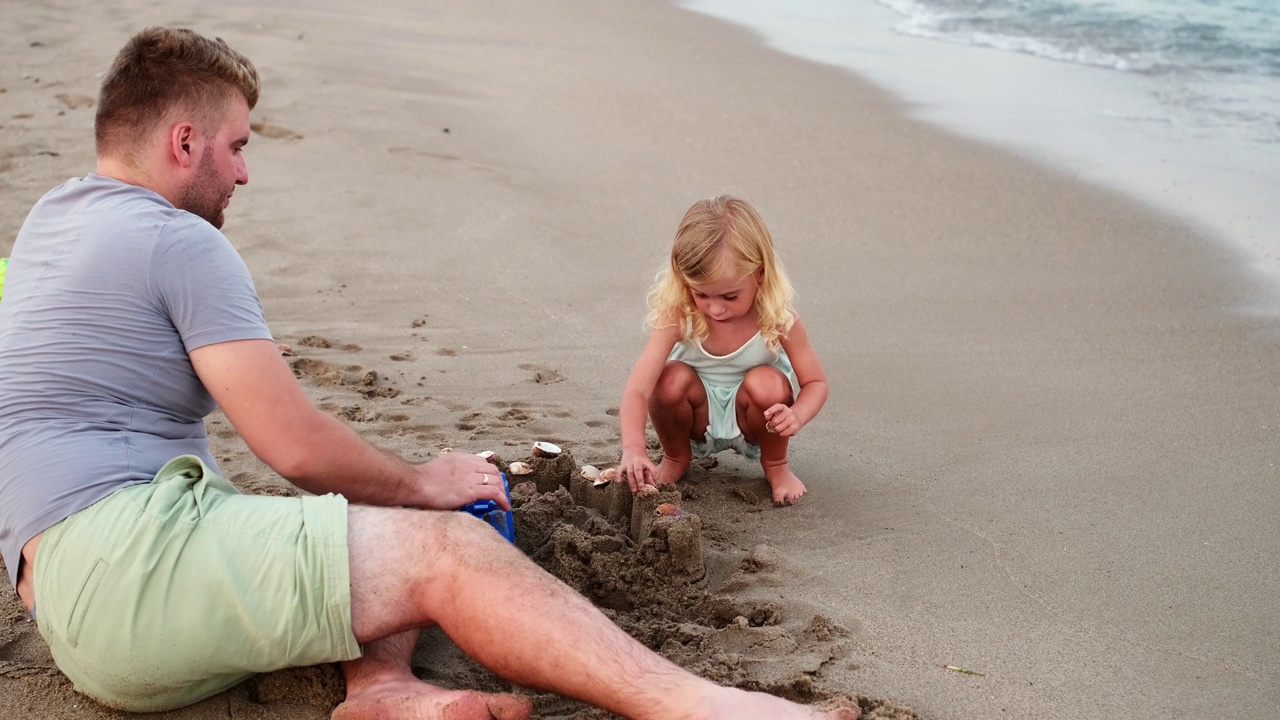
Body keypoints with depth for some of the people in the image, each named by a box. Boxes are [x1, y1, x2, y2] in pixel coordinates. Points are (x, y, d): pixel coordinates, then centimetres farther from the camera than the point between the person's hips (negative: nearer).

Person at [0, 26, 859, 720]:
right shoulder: (181, 243, -7)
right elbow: (298, 447, -12)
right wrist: (423, 483, 7)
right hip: (121, 553, -10)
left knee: (399, 533, 13)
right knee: (448, 549, -18)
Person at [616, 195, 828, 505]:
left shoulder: (778, 318, -25)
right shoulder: (678, 317, -27)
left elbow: (815, 382, -14)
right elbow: (637, 388, -35)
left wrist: (796, 415, -38)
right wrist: (634, 449, -52)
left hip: (752, 416, 0)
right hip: (699, 417, 0)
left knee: (766, 383, -32)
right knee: (671, 378, -30)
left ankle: (775, 465, 0)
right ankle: (676, 459, 3)